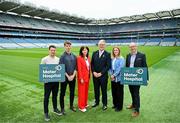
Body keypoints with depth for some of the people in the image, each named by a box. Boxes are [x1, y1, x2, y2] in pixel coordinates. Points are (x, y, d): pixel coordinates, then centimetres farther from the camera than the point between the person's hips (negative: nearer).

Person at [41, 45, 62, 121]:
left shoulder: (58, 59, 4)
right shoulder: (44, 59, -8)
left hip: (56, 80, 4)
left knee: (55, 96, 18)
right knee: (46, 97, 6)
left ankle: (55, 109, 37)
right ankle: (46, 113, 21)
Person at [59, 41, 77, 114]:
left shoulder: (74, 56, 6)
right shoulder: (62, 56, -5)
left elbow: (76, 67, 5)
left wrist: (73, 75, -6)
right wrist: (68, 76, -12)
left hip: (73, 77, 4)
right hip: (64, 77, -4)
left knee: (72, 92, 14)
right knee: (62, 93, 6)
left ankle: (71, 106, 31)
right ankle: (62, 108, 20)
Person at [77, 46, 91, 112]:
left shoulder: (88, 58, 8)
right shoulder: (79, 58, -12)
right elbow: (79, 69, -15)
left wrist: (89, 75, 8)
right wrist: (81, 78, -17)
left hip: (87, 76, 7)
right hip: (82, 77, -7)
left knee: (86, 90, 15)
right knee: (82, 91, 2)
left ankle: (85, 103, 31)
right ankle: (81, 106, 14)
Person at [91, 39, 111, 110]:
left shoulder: (107, 54, -4)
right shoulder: (94, 53, 8)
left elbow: (108, 66, -9)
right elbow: (92, 64, 7)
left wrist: (101, 73, -14)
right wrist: (93, 72, -6)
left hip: (103, 75, -3)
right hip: (95, 75, 4)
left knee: (104, 90, 7)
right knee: (96, 89, 14)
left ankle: (104, 104, 23)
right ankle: (96, 102, 32)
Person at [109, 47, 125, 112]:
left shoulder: (121, 59, -6)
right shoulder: (112, 59, 10)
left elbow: (120, 68, -14)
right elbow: (110, 67, 10)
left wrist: (114, 75, -14)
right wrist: (111, 75, -5)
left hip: (119, 78, -5)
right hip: (113, 78, 5)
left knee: (119, 93, 3)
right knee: (114, 92, 13)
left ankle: (119, 106, 18)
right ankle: (115, 104, 31)